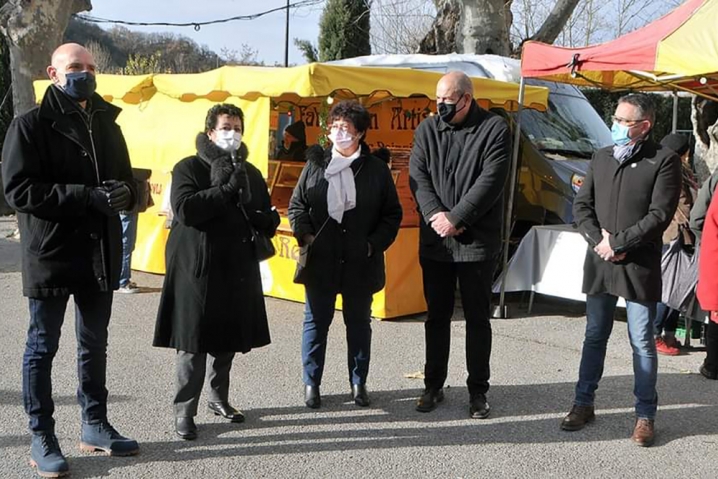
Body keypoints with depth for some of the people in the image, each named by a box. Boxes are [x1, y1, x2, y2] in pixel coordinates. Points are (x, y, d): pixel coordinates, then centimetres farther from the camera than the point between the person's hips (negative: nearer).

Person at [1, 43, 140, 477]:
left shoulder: (106, 124, 13)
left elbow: (125, 179, 17)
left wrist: (124, 193, -9)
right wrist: (88, 197, -24)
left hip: (100, 253, 6)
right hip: (51, 253, -6)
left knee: (95, 345, 15)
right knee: (43, 347, 3)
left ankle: (95, 426, 28)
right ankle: (42, 438, 13)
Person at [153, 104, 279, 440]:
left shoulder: (249, 173, 12)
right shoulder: (189, 168, -4)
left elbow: (267, 219, 14)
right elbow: (185, 209, -21)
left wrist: (266, 221, -10)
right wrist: (225, 190, -24)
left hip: (238, 269, 6)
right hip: (197, 268, -5)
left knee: (228, 340, 15)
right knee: (193, 342, -4)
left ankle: (219, 399, 31)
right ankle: (184, 410, 5)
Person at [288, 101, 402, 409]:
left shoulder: (376, 169, 2)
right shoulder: (315, 165, 4)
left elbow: (392, 214, 5)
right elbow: (296, 205, 8)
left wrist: (375, 243, -7)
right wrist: (305, 234, -8)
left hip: (361, 262, 0)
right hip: (320, 260, 0)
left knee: (359, 322, 11)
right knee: (316, 321, 7)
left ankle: (358, 383, 25)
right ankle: (311, 383, 18)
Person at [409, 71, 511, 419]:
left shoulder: (494, 129, -5)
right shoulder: (427, 129, 7)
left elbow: (491, 180, -13)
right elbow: (417, 175, 0)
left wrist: (455, 218, -17)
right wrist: (435, 214, -15)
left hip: (477, 242, -3)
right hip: (435, 242, 3)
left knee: (478, 318, 6)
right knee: (437, 316, 12)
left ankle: (478, 390, 17)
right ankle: (434, 386, 23)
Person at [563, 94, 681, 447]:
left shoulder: (664, 161, -6)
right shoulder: (601, 157, 10)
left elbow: (660, 215, -13)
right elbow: (581, 205, 9)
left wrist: (618, 243, -14)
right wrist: (598, 239, -7)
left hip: (639, 265, -5)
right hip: (599, 262, 5)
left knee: (642, 342, 3)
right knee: (594, 337, 13)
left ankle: (645, 414, 14)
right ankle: (583, 404, 24)